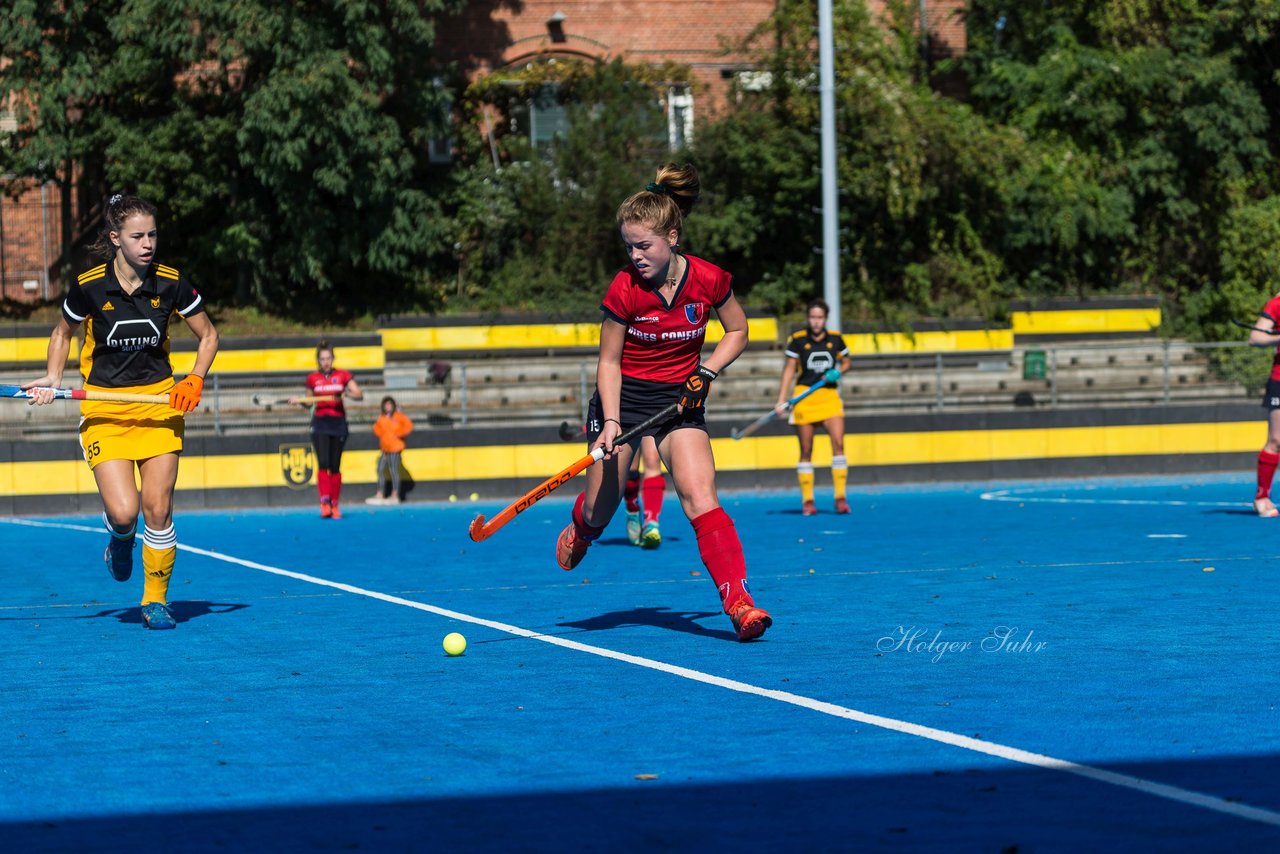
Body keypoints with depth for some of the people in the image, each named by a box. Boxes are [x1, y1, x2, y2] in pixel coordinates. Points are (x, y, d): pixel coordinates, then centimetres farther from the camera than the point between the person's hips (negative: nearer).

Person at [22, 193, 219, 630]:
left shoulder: (171, 284, -7)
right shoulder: (89, 287, -10)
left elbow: (208, 336, 7)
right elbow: (62, 332, 11)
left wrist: (195, 380, -8)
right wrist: (53, 377, -3)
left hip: (159, 405, 1)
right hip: (103, 409, -1)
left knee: (158, 510, -5)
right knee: (122, 511, -14)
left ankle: (156, 601, 14)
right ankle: (120, 539, 24)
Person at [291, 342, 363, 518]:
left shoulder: (343, 375, 2)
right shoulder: (312, 378, 5)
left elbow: (360, 395, -2)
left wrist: (346, 394, -21)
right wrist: (299, 401, -4)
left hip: (338, 423, 0)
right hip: (320, 423, 0)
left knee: (335, 466, 3)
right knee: (323, 463, -15)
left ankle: (334, 506, 11)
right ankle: (324, 502, -19)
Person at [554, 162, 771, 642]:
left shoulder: (709, 281, -13)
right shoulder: (624, 290, -16)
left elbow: (737, 332, 5)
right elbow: (609, 362, -7)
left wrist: (705, 374, -10)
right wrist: (611, 421, -19)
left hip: (679, 399, 0)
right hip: (624, 396, 0)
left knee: (700, 498, -19)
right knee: (601, 508, 6)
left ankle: (737, 601, -23)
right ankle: (580, 529, 45)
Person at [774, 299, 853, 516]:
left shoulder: (835, 339, 3)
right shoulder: (797, 340, -3)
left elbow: (845, 362, 17)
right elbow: (789, 370, -1)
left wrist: (837, 372, -6)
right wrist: (781, 400, -9)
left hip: (829, 396, 1)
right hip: (804, 398, -1)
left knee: (838, 443, -14)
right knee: (806, 451, 2)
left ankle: (840, 497, -10)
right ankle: (807, 500, 10)